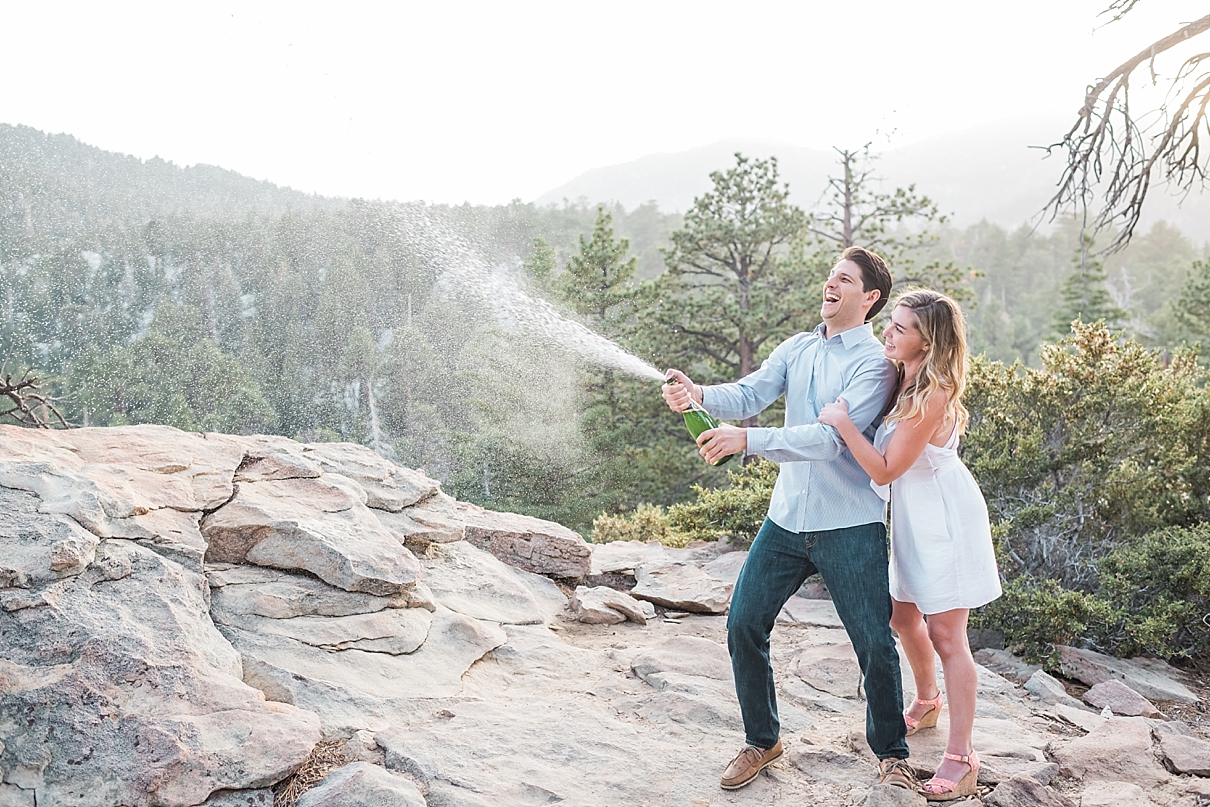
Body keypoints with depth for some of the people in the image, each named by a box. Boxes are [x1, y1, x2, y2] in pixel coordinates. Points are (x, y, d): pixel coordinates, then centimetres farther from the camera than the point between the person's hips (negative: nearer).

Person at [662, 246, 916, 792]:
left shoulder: (874, 364, -11)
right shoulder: (796, 349, 9)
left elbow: (832, 438, -23)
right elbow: (749, 394, -5)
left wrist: (746, 439, -32)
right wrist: (699, 395, -27)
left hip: (849, 527, -5)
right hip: (787, 519, 5)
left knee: (874, 644, 2)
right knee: (743, 625, 4)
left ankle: (890, 752, 27)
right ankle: (761, 741, 24)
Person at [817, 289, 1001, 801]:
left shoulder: (932, 397, -27)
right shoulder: (904, 377, -1)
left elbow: (883, 470, -24)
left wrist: (842, 422, -26)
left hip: (943, 518, -9)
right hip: (913, 515, 9)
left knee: (945, 635, -4)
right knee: (902, 615, 20)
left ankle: (960, 757, 7)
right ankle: (927, 701, 45)